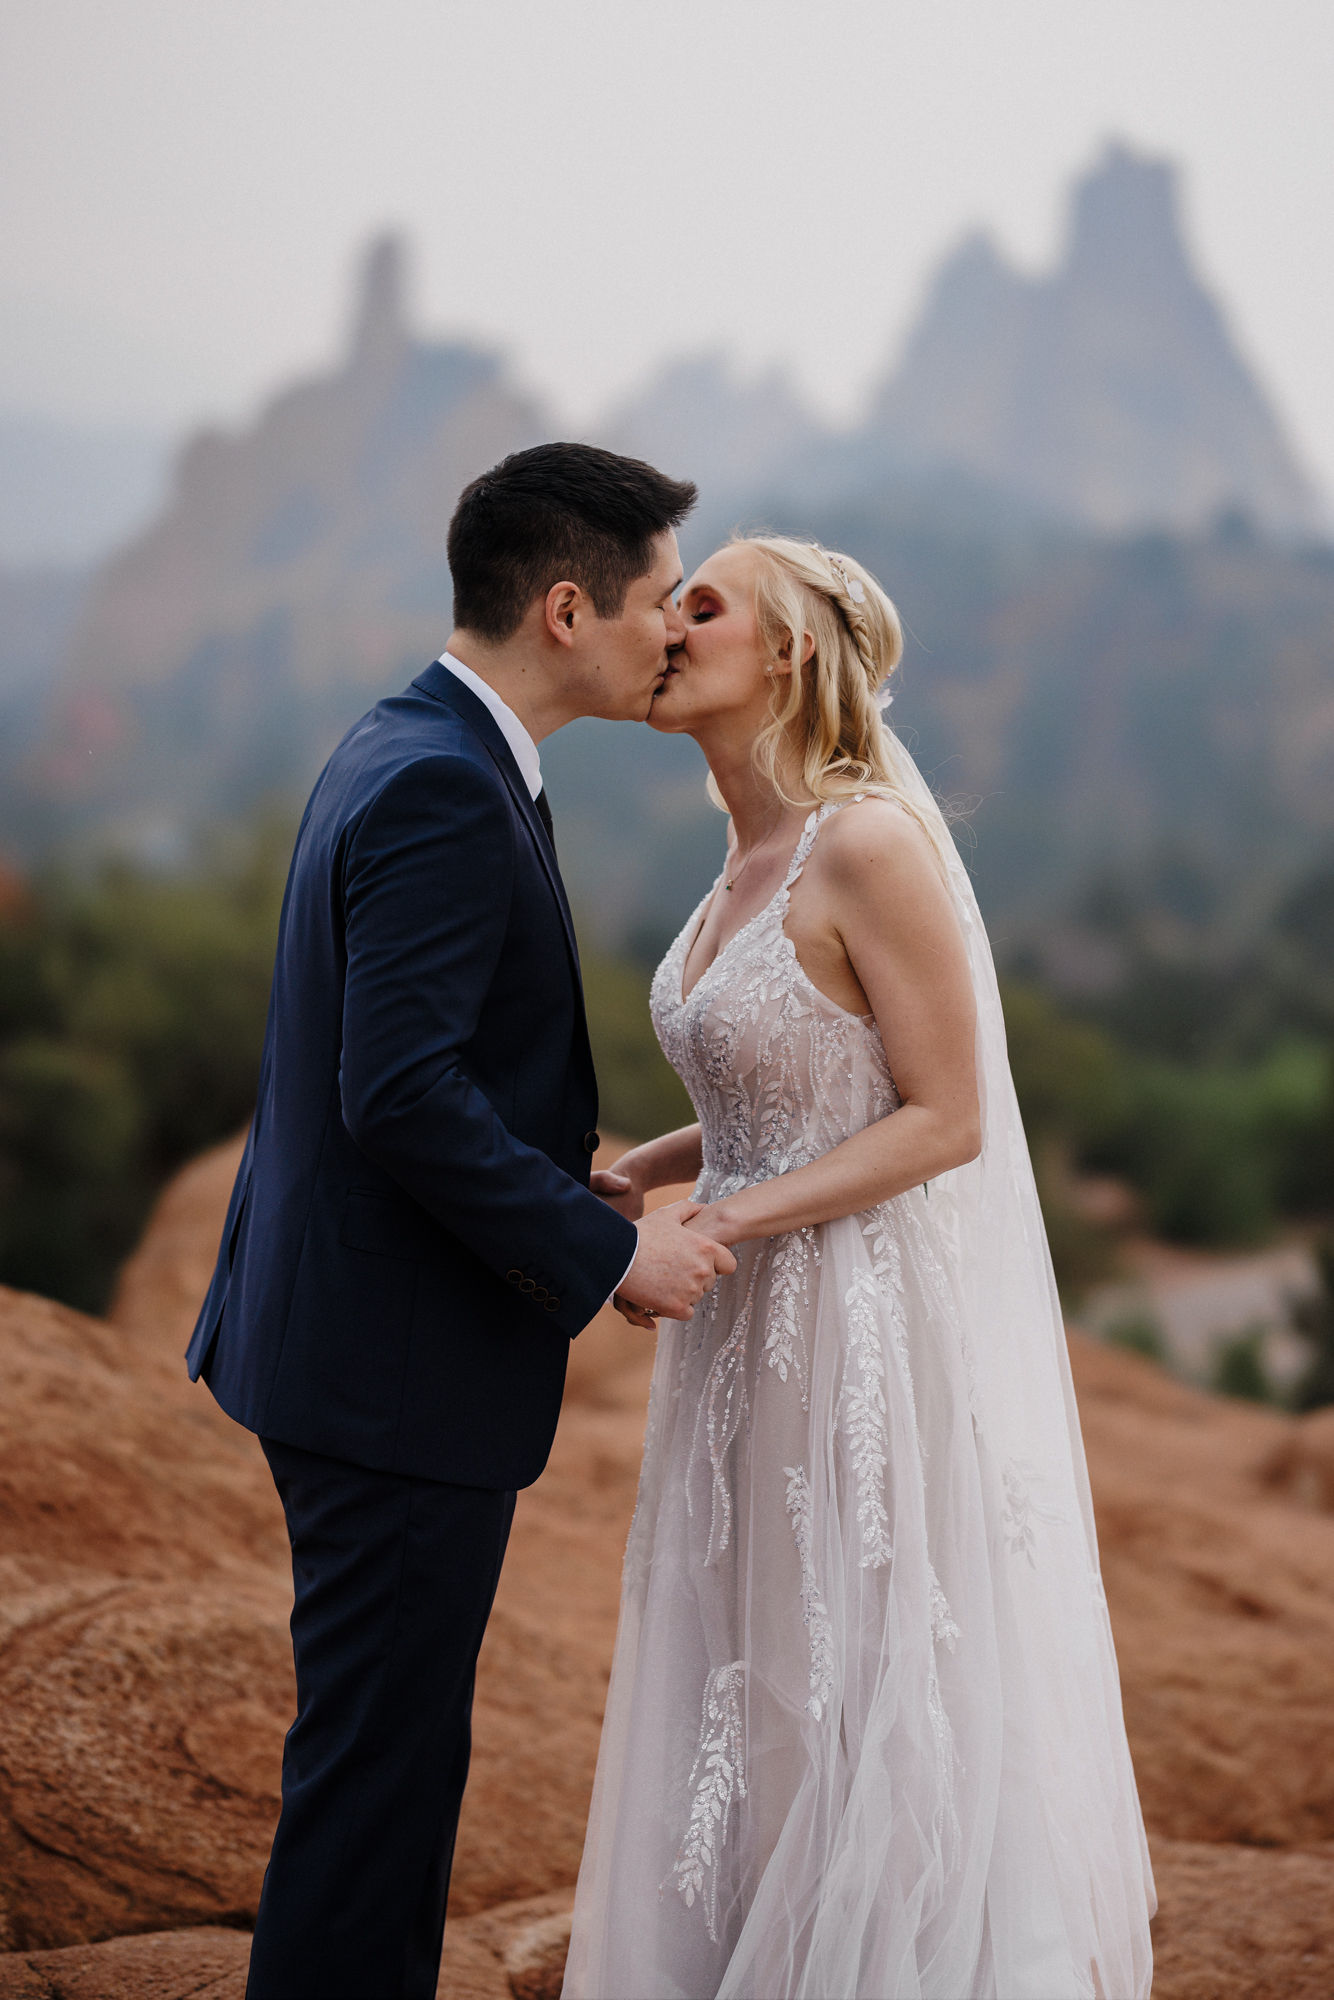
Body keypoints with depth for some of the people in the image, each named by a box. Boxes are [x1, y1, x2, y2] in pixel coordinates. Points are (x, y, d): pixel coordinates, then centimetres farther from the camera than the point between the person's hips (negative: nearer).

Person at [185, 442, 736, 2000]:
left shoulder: (400, 749, 12)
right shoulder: (446, 789, -20)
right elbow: (403, 1094, -27)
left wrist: (575, 1197, 16)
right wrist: (607, 1253, -19)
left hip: (347, 1333, 10)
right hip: (399, 1365, -10)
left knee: (385, 1745, 19)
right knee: (379, 1756, 0)